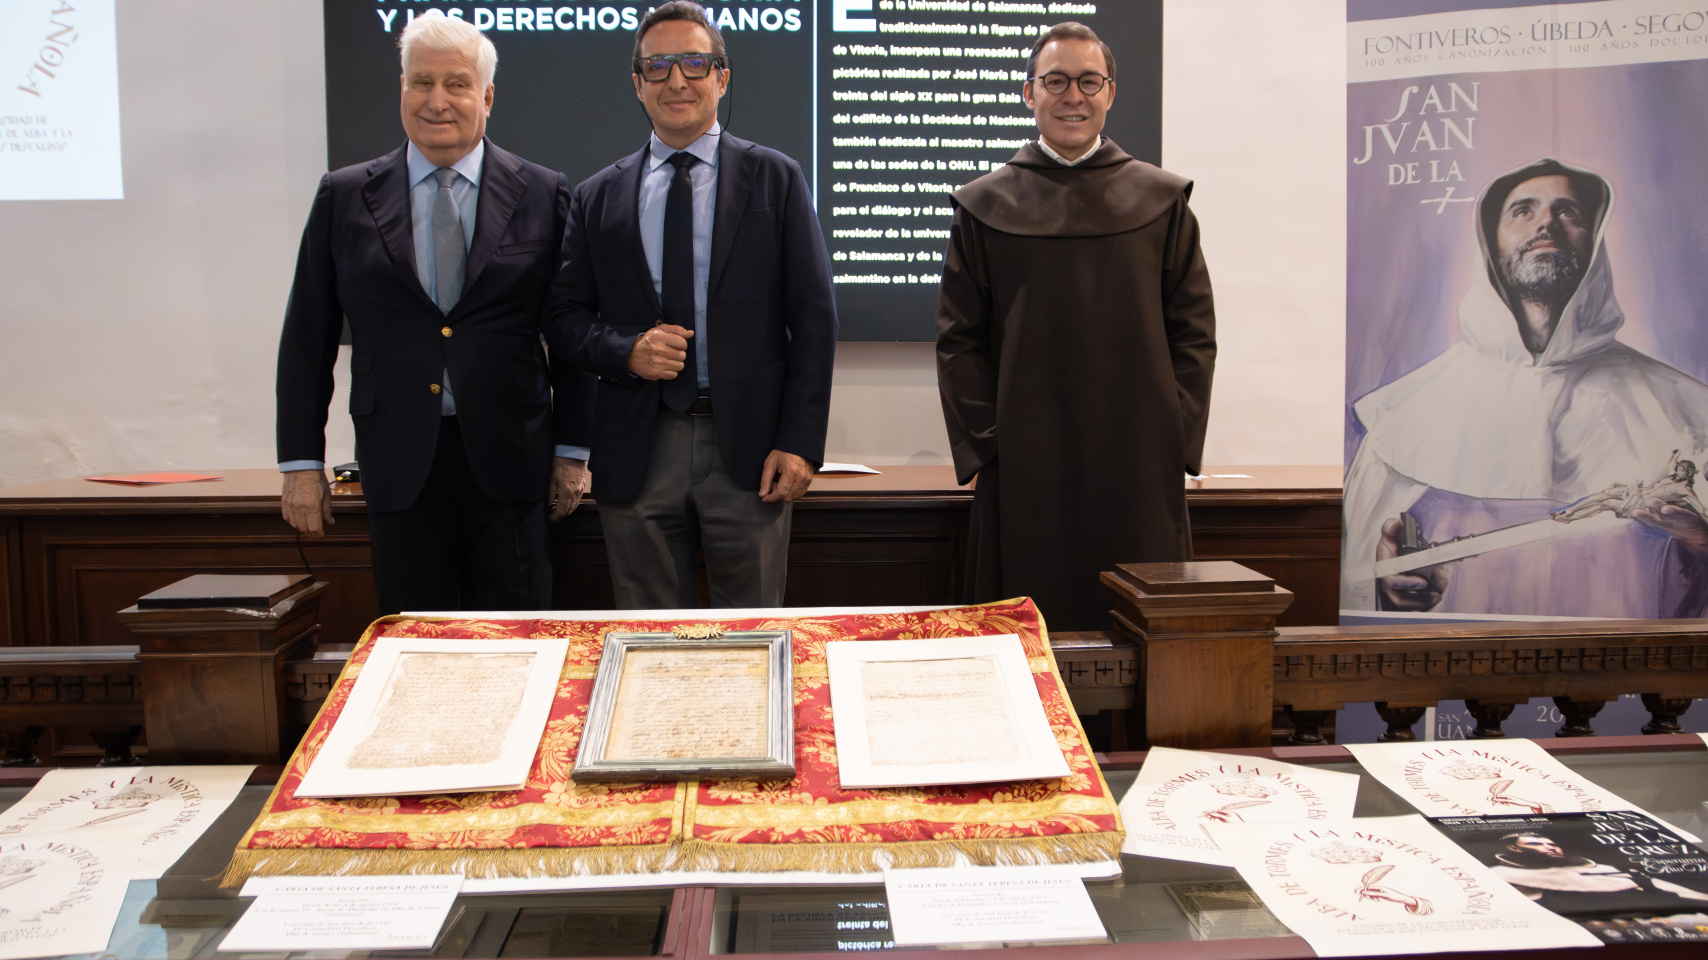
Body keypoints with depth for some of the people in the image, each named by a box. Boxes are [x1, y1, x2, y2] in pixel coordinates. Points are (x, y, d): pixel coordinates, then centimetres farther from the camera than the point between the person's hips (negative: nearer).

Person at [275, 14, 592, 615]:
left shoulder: (544, 196, 3)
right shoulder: (344, 197, 6)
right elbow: (307, 339, 7)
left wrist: (572, 451, 0)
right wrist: (301, 463, 3)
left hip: (509, 461, -1)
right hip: (398, 467, 1)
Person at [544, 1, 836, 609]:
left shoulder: (774, 179, 5)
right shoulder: (598, 197, 10)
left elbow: (814, 318, 0)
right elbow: (563, 317, 11)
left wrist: (800, 442, -8)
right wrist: (625, 351, -11)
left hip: (749, 447, -1)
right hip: (637, 450, 2)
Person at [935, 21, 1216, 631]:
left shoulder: (1161, 200, 8)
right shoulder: (986, 207, 6)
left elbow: (1194, 331, 7)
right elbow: (958, 338, 4)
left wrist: (1178, 438, -3)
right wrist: (981, 444, -4)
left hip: (1139, 468, 1)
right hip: (1024, 472, 0)